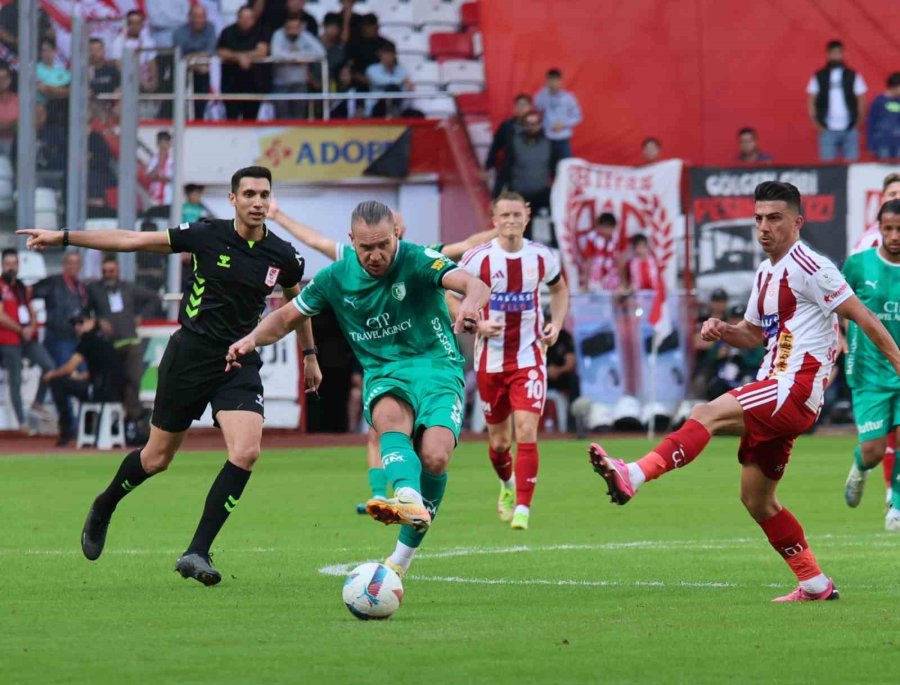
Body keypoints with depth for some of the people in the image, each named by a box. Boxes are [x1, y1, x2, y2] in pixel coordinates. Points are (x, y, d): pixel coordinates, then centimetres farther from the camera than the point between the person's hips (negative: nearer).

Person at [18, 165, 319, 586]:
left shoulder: (282, 256, -2)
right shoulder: (207, 236, -8)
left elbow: (297, 300, 21)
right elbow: (132, 241, -3)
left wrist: (309, 354, 26)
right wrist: (63, 237, -5)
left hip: (240, 363, 2)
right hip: (190, 356, -2)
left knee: (246, 452, -21)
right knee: (156, 458, 8)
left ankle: (197, 553, -14)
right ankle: (103, 509, 40)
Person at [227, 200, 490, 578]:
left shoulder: (417, 261, -10)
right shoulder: (336, 278, 2)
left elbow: (475, 285, -26)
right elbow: (287, 317, 15)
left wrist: (470, 304, -51)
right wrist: (252, 339, -6)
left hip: (436, 366, -2)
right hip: (383, 373, 2)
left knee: (434, 458, -24)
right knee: (390, 417, -36)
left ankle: (405, 554, -4)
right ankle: (409, 499, -64)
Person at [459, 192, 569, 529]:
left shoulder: (541, 257, -1)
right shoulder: (478, 259, -8)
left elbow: (559, 289, 19)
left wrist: (556, 324, 3)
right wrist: (476, 325, -17)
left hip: (529, 358, 0)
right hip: (491, 360, 0)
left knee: (526, 431, -16)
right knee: (499, 441, 10)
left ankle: (522, 508, -13)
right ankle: (508, 486, 42)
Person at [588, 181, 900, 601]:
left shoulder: (808, 267, -8)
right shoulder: (765, 274, 19)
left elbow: (861, 315, -10)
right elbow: (753, 333, 30)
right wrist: (723, 331, 8)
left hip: (796, 390, -10)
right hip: (776, 395, 10)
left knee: (707, 415, -26)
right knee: (756, 499, 10)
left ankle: (633, 477, -40)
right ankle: (815, 585, 17)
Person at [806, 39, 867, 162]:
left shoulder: (853, 76, 6)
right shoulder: (819, 77, 6)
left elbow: (861, 101, 7)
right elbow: (811, 101, 7)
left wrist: (859, 122, -3)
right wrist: (816, 124, -3)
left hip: (850, 129, 0)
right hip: (827, 129, 0)